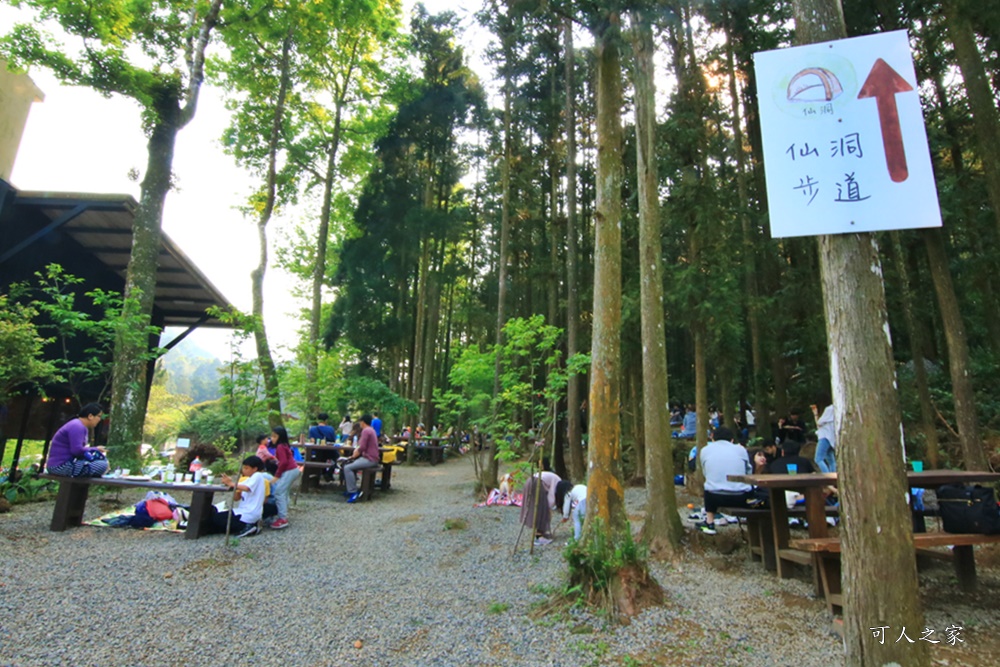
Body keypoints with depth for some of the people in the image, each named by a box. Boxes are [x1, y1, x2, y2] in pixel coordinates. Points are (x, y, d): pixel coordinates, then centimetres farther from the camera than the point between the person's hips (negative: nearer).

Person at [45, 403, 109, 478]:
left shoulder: (82, 427, 17)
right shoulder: (77, 427, -16)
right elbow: (77, 450, -24)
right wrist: (95, 449, -9)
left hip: (68, 463, 11)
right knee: (102, 465, -24)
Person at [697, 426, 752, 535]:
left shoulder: (705, 450, 9)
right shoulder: (740, 449, 8)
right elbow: (749, 472, 19)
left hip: (715, 497, 0)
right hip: (742, 498, 0)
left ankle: (709, 523, 33)